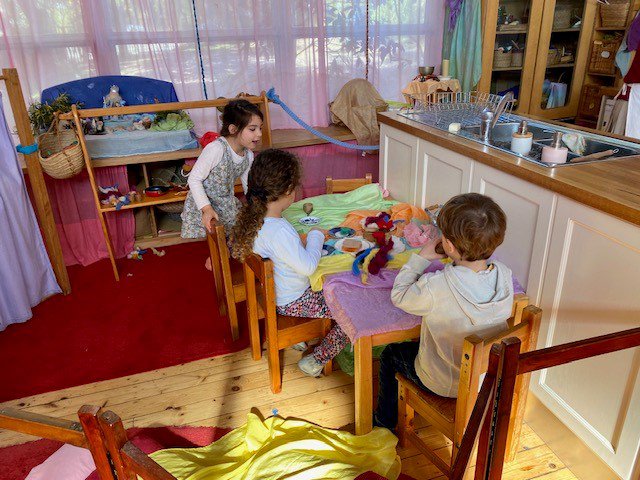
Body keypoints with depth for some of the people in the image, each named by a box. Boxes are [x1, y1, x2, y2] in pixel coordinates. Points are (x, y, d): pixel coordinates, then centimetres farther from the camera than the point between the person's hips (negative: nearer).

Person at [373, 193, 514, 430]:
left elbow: (398, 296, -14)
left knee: (390, 354, 23)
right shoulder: (504, 274, -19)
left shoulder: (434, 287, -36)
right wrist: (458, 260, -4)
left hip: (445, 384, -5)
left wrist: (420, 258, -8)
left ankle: (385, 422, 43)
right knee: (414, 345, 31)